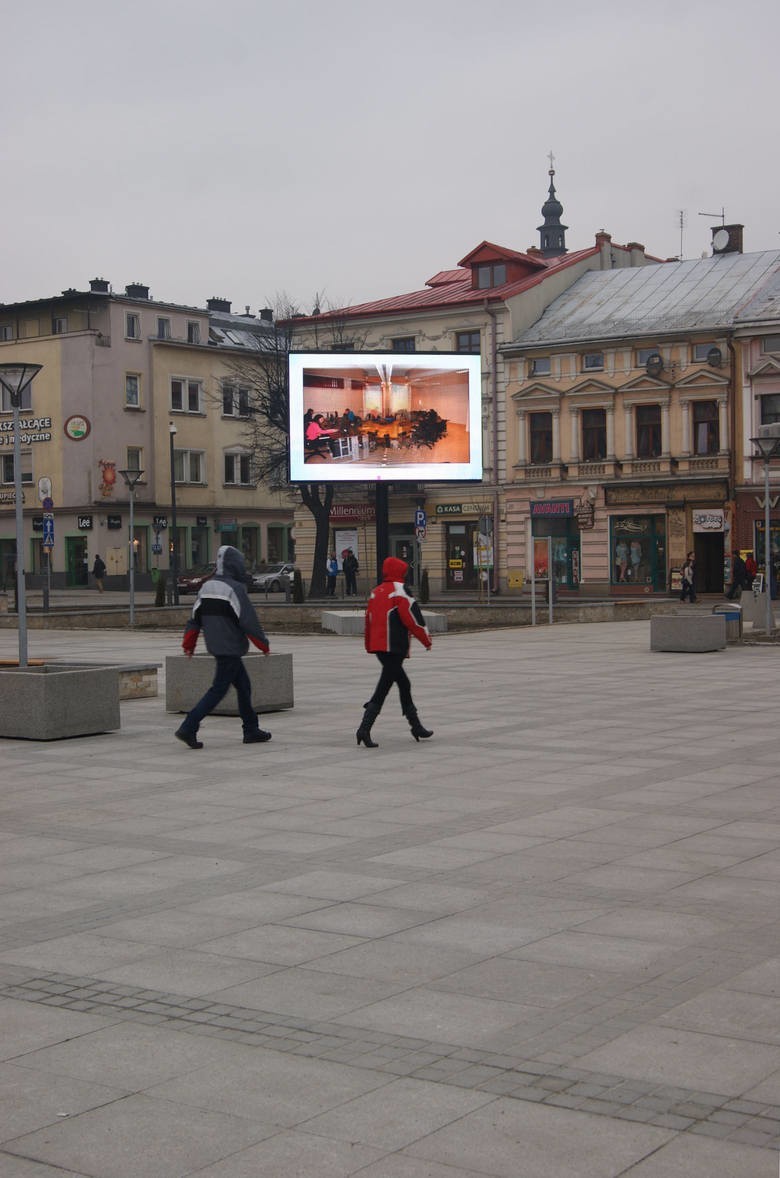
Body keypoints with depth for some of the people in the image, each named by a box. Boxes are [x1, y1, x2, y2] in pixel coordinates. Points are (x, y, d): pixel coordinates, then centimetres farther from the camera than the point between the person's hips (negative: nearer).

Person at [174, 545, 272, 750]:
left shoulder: (207, 586, 9)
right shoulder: (234, 588, -16)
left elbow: (195, 617, 10)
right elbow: (248, 620, -16)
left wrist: (189, 644, 14)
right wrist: (263, 643, -5)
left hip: (215, 646, 9)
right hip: (231, 647, -9)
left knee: (243, 685, 17)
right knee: (218, 690, -6)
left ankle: (251, 730, 23)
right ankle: (188, 728, -11)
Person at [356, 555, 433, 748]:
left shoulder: (375, 592, 14)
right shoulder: (399, 591, -9)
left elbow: (369, 619, 18)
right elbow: (413, 618, -11)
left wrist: (370, 646, 26)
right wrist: (427, 640, 1)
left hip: (378, 646, 9)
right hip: (394, 647, -9)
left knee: (404, 685, 19)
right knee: (382, 689, -9)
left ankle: (416, 727, 27)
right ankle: (364, 729, -15)